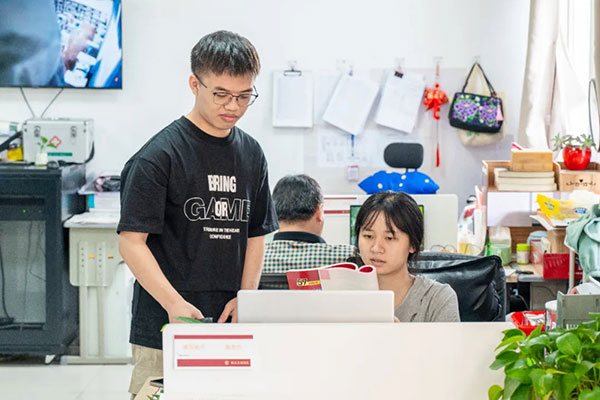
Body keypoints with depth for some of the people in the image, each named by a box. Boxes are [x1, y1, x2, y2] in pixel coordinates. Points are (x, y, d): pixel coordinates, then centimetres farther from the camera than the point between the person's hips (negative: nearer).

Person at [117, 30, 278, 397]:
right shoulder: (160, 155, -9)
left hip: (229, 326, 5)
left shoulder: (252, 154, 9)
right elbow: (131, 241, -11)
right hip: (165, 327, -5)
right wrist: (173, 303, -21)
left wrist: (245, 297, 1)